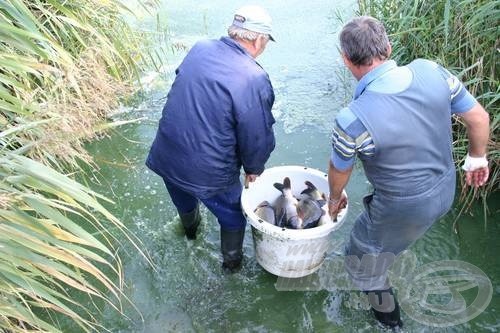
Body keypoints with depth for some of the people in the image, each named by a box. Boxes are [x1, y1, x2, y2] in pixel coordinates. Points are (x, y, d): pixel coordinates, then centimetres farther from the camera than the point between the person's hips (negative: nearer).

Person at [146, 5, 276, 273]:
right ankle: (232, 260, 45)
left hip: (166, 157, 7)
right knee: (232, 215, 23)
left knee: (183, 200, 36)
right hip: (209, 172, -6)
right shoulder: (254, 79, -23)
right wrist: (253, 168, 3)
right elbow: (257, 136, -16)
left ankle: (190, 228, 67)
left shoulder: (199, 49, -4)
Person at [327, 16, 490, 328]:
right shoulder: (430, 71, -16)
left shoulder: (352, 120, -31)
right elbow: (479, 118, -2)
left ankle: (389, 316, 47)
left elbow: (340, 171, -11)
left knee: (363, 258, 21)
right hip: (445, 189, 7)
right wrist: (477, 157, 17)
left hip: (405, 209, -6)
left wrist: (335, 198, 11)